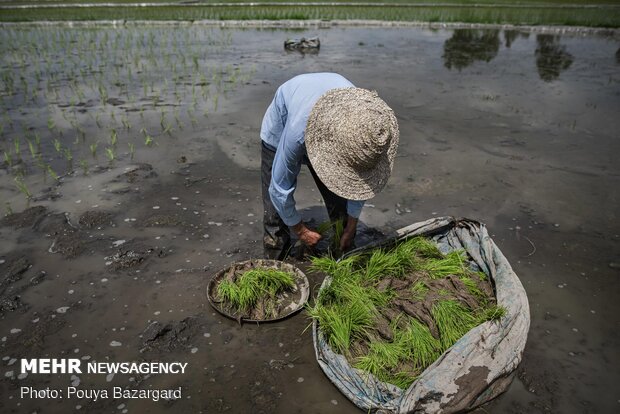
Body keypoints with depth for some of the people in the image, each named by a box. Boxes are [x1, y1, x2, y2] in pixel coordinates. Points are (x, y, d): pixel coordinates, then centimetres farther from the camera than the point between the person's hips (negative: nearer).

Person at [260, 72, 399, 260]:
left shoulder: (367, 125, -32)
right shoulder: (298, 131, -45)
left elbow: (358, 181, -14)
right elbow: (280, 190, -30)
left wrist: (351, 228, -6)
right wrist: (300, 231, -16)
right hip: (280, 133, -3)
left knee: (341, 207, -2)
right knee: (277, 214, -9)